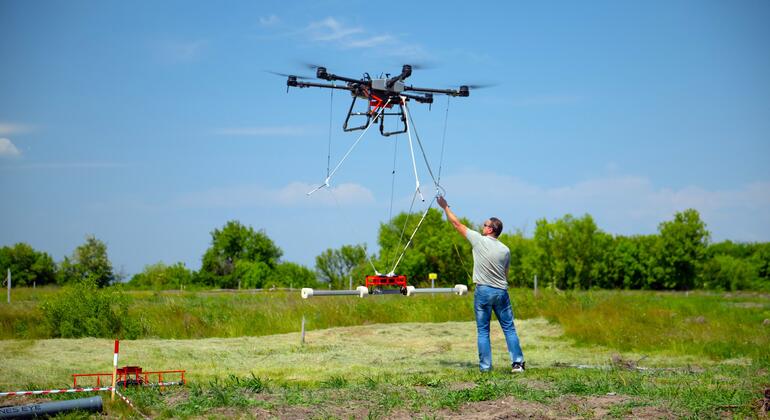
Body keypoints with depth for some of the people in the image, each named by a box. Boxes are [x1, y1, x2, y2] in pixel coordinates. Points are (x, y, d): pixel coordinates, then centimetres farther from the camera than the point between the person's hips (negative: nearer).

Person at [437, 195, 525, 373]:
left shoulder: (479, 240, -5)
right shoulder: (505, 250, 3)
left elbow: (457, 224, 3)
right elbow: (505, 274, 11)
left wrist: (445, 207, 15)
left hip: (483, 291, -2)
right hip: (501, 291, 2)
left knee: (483, 330, 4)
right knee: (509, 328, 6)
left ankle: (485, 366, 2)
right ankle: (517, 362, 1)